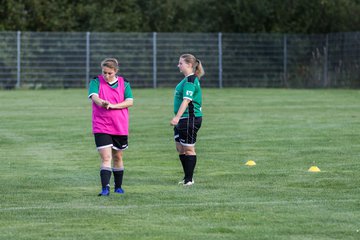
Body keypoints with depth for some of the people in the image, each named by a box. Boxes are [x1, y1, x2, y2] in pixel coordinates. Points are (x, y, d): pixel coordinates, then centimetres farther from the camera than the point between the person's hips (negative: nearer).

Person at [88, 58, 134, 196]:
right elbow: (94, 96, -20)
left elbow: (130, 101, -6)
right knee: (106, 157, -14)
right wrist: (101, 102, -44)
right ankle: (105, 188, -20)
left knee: (117, 157, 14)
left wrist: (112, 105, -19)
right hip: (101, 127, -2)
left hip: (120, 127, 3)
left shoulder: (124, 83, 3)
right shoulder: (96, 82, -3)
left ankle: (118, 187, 29)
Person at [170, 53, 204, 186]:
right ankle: (187, 177, 22)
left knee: (188, 149, -2)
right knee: (180, 148, 14)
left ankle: (189, 179, 6)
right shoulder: (187, 79, 15)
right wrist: (177, 118, 28)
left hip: (190, 118, -10)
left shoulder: (190, 81, -16)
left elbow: (186, 100, -26)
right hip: (183, 119, 10)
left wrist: (177, 117, -33)